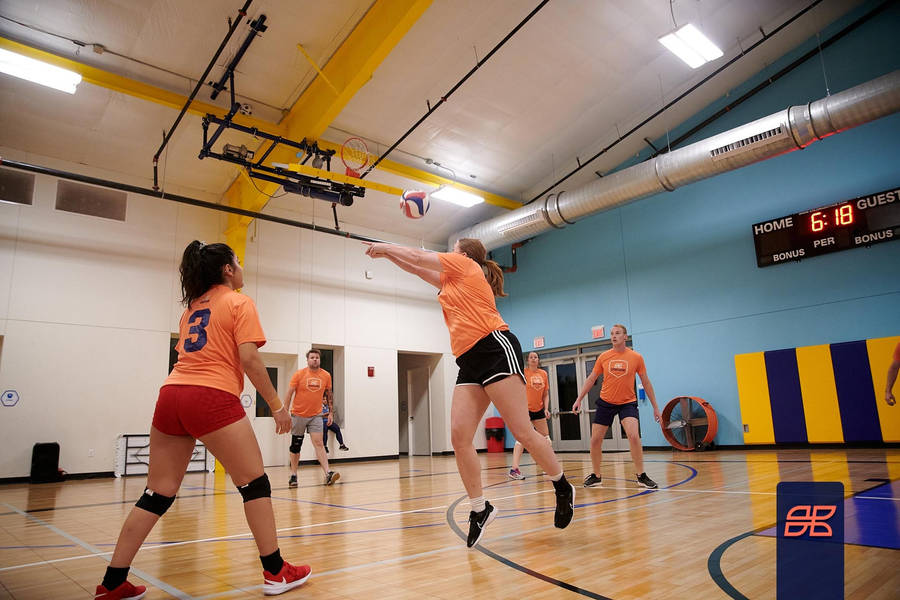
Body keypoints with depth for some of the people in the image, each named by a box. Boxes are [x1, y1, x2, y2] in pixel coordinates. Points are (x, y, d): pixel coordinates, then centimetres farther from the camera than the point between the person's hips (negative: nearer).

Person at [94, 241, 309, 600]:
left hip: (171, 395, 7)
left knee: (157, 495, 13)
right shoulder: (239, 303, 1)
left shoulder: (192, 308, 23)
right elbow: (249, 359, -9)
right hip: (213, 399, -7)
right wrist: (276, 405, -5)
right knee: (254, 483, 4)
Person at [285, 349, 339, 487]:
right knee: (295, 446, 7)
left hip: (316, 415, 1)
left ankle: (328, 474, -19)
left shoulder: (326, 376, 0)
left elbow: (328, 395, 12)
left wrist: (330, 412, 10)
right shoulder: (299, 374, -7)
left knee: (318, 443, -11)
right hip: (298, 415, -1)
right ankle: (293, 475, 18)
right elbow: (289, 394, -5)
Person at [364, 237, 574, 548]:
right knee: (459, 436, -5)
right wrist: (387, 254, 35)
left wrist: (385, 246, 24)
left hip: (495, 349, -8)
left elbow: (417, 257, 11)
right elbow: (418, 269, 37)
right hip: (470, 362, 8)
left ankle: (563, 487, 10)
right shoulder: (451, 280, 29)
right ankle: (480, 508, 5)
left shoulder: (465, 263, 8)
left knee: (522, 431, -9)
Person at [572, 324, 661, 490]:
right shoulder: (603, 357, 0)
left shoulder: (636, 357, -4)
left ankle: (641, 476, -6)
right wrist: (579, 399, 2)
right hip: (605, 402, 2)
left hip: (627, 403, -2)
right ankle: (596, 476, 21)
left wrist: (655, 406, 4)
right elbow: (591, 380, 8)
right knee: (595, 440, 2)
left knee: (634, 435, -23)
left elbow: (646, 382, 4)